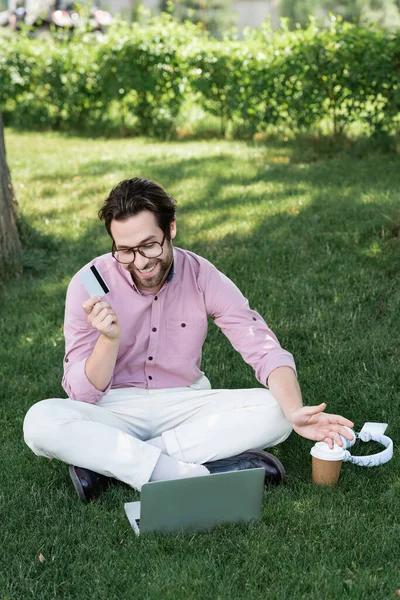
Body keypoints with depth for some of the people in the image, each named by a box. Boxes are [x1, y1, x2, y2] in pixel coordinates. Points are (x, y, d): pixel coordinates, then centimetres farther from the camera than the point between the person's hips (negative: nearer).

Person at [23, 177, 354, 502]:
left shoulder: (203, 276, -9)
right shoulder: (89, 284, -13)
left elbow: (265, 350, -13)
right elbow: (82, 393, -13)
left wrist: (294, 412, -31)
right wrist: (109, 339, -32)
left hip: (186, 406, 2)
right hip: (115, 411, -2)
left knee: (274, 413, -24)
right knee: (40, 421, -30)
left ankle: (104, 460, -24)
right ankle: (189, 474, -32)